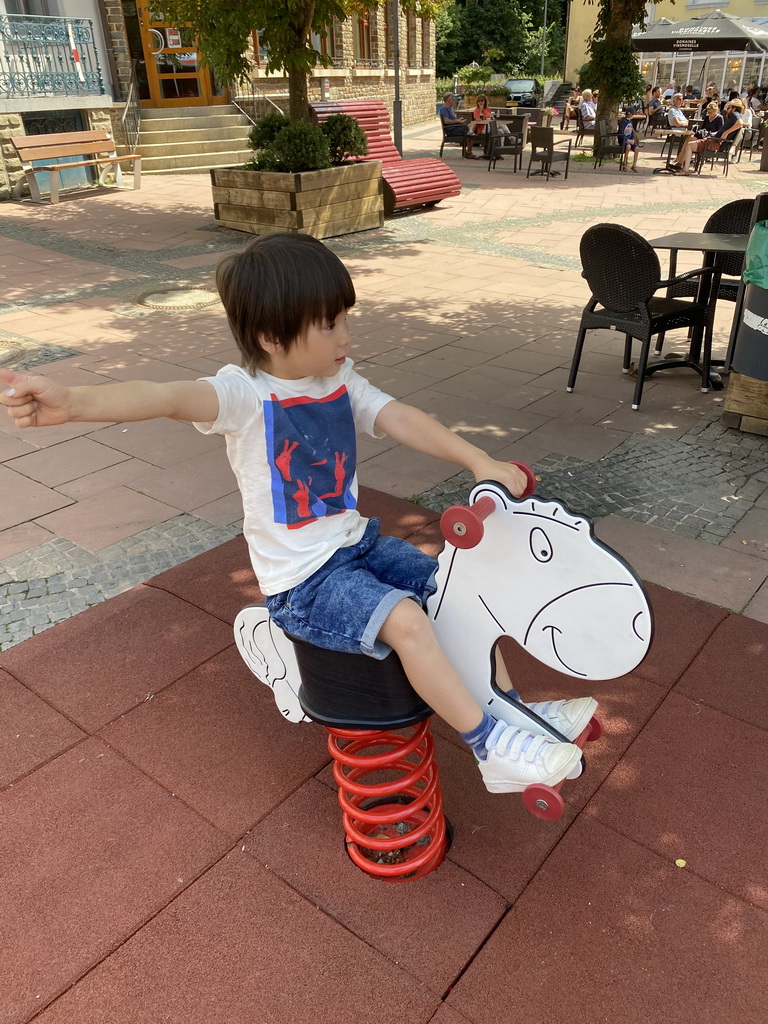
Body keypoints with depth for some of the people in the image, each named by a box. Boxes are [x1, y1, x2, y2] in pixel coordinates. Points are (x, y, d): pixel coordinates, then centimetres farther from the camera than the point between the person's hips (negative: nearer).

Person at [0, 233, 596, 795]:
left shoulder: (340, 381, 2)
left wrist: (479, 461, -18)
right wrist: (71, 403, -57)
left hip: (358, 542, 8)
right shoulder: (245, 394, -20)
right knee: (406, 619, -27)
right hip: (302, 582, -7)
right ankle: (493, 747, -10)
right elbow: (171, 397, -38)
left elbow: (402, 421, -5)